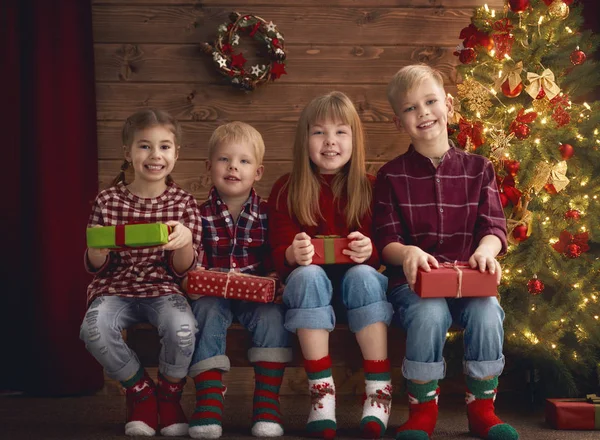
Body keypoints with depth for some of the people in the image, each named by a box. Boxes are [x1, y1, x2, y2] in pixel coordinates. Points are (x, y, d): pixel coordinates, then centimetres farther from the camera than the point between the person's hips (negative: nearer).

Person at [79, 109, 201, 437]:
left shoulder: (183, 203, 4)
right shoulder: (108, 201, 4)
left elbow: (182, 269, 1)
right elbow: (96, 267, 6)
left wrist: (186, 240, -21)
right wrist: (98, 246, -18)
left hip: (163, 288, -1)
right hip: (115, 288, 1)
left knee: (182, 329, -33)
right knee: (94, 328, -32)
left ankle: (169, 394, 0)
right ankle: (139, 389, -1)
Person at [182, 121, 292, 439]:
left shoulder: (267, 215, 5)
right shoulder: (201, 216, 4)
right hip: (212, 293, 0)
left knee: (272, 315, -29)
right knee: (208, 311, -32)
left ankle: (267, 404, -22)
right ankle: (208, 401, -30)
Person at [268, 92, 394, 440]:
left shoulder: (369, 187, 1)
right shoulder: (287, 190, 0)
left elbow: (384, 251, -3)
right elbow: (279, 254, -5)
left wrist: (370, 251, -28)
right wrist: (294, 254, -31)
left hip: (359, 276, 0)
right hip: (310, 282, 0)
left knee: (363, 276, -33)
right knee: (308, 275, -33)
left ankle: (379, 390, -29)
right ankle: (322, 391, -32)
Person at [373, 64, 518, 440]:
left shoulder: (478, 169, 9)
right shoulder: (392, 176, 6)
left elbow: (494, 226, 0)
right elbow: (386, 241, 0)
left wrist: (485, 251, -24)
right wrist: (408, 253, -25)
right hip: (414, 280, -1)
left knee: (487, 311, -31)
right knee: (430, 314, -34)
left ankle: (482, 409, -8)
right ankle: (423, 410, -12)